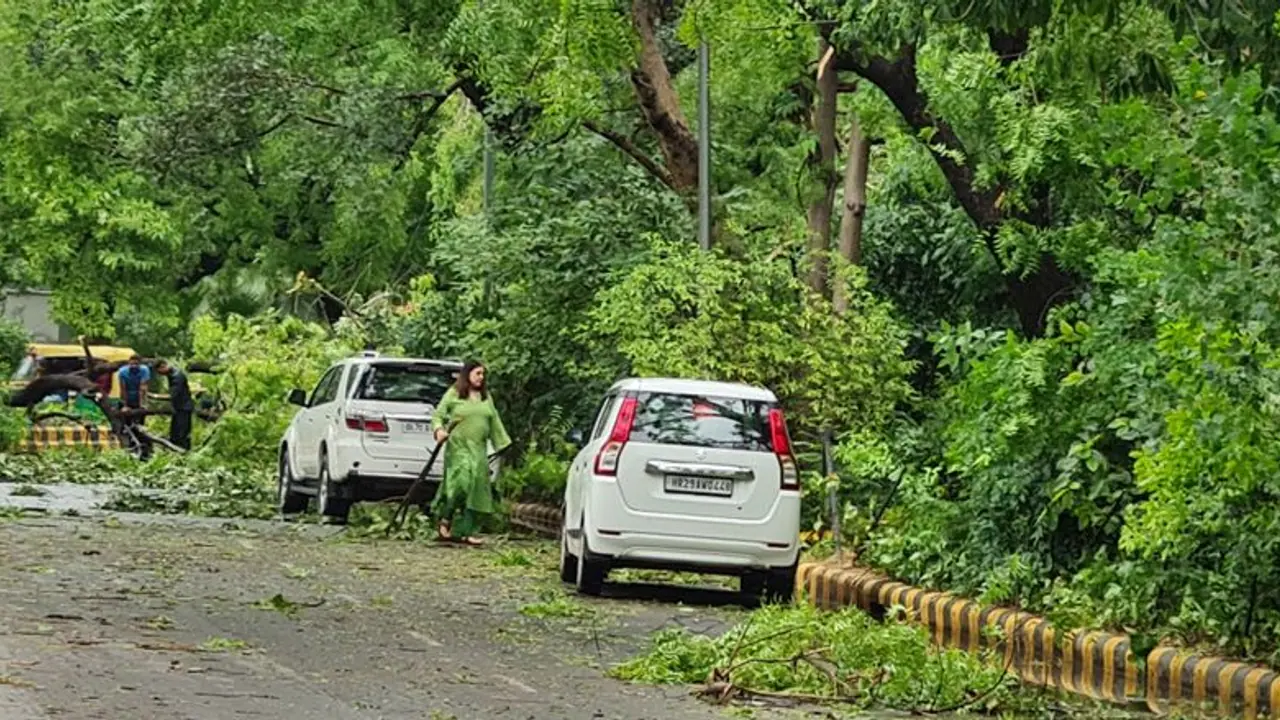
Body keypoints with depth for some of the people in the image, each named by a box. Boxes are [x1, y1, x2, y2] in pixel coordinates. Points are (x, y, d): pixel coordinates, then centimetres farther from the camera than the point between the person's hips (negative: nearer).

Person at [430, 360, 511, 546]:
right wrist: (439, 429, -20)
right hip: (458, 446, -6)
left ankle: (465, 532, 3)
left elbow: (494, 421, 21)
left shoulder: (486, 397, 16)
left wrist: (502, 444, 19)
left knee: (476, 487, 0)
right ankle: (445, 519, -7)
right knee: (461, 481, -22)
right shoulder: (453, 395, 1)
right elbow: (438, 415, 0)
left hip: (478, 448, 6)